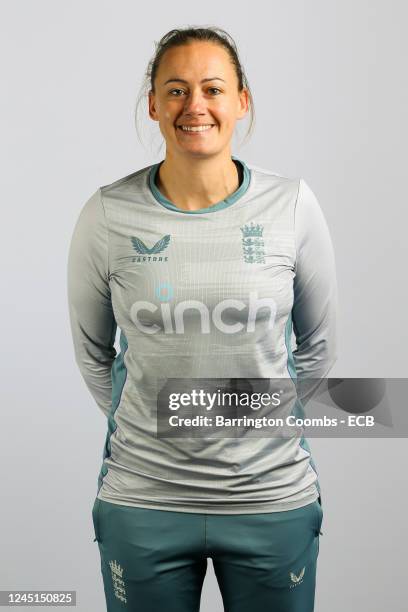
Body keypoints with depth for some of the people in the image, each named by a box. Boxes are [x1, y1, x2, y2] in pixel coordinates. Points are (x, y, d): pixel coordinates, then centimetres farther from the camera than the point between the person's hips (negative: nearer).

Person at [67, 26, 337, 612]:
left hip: (274, 497, 1)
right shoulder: (107, 215, -7)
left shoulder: (292, 205, -6)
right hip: (142, 501, 0)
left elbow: (317, 347, 6)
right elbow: (92, 351, 6)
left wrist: (265, 425, 9)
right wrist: (153, 429, 10)